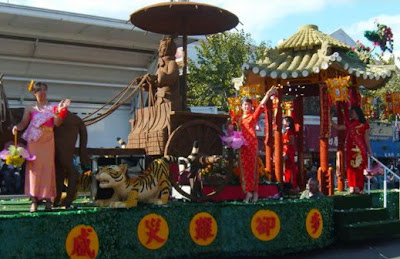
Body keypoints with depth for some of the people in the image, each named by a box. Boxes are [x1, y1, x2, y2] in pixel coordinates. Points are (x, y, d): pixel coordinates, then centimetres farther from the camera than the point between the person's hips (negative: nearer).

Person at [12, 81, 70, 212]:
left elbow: (57, 123, -2)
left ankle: (48, 198, 0)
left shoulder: (52, 107, 9)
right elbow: (23, 123, 3)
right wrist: (17, 127, -17)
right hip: (33, 141, 0)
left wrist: (59, 111, -16)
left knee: (47, 167, -3)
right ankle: (34, 199, -4)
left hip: (48, 141, 0)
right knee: (34, 167, -4)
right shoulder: (30, 108, 10)